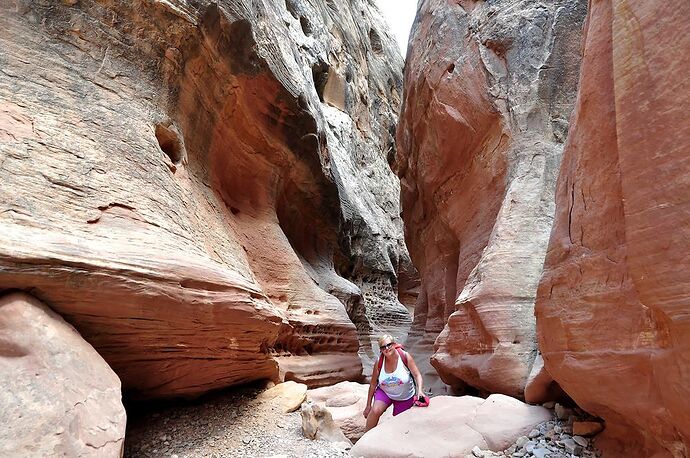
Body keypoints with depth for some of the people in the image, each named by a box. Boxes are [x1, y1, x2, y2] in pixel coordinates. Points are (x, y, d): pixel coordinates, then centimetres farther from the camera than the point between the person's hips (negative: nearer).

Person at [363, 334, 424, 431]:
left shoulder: (405, 356, -21)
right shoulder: (379, 362, -16)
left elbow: (417, 375, -17)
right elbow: (373, 384, -7)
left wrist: (419, 390, -36)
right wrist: (368, 406, -3)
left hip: (404, 397, 0)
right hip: (384, 392, 0)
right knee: (375, 411, -25)